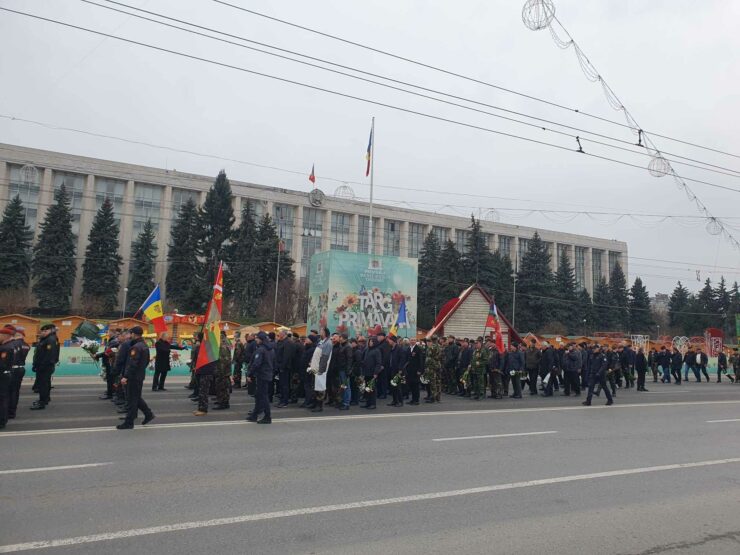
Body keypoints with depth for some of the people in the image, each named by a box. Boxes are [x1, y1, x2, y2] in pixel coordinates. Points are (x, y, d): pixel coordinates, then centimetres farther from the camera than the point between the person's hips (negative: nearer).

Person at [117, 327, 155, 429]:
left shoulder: (136, 347, -18)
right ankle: (148, 414, 20)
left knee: (132, 399, -2)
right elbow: (147, 361, 19)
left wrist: (125, 376, -24)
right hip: (141, 376, 9)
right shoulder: (145, 346, 12)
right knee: (136, 397, 19)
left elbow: (132, 363, -24)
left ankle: (129, 422, 6)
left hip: (134, 376, -9)